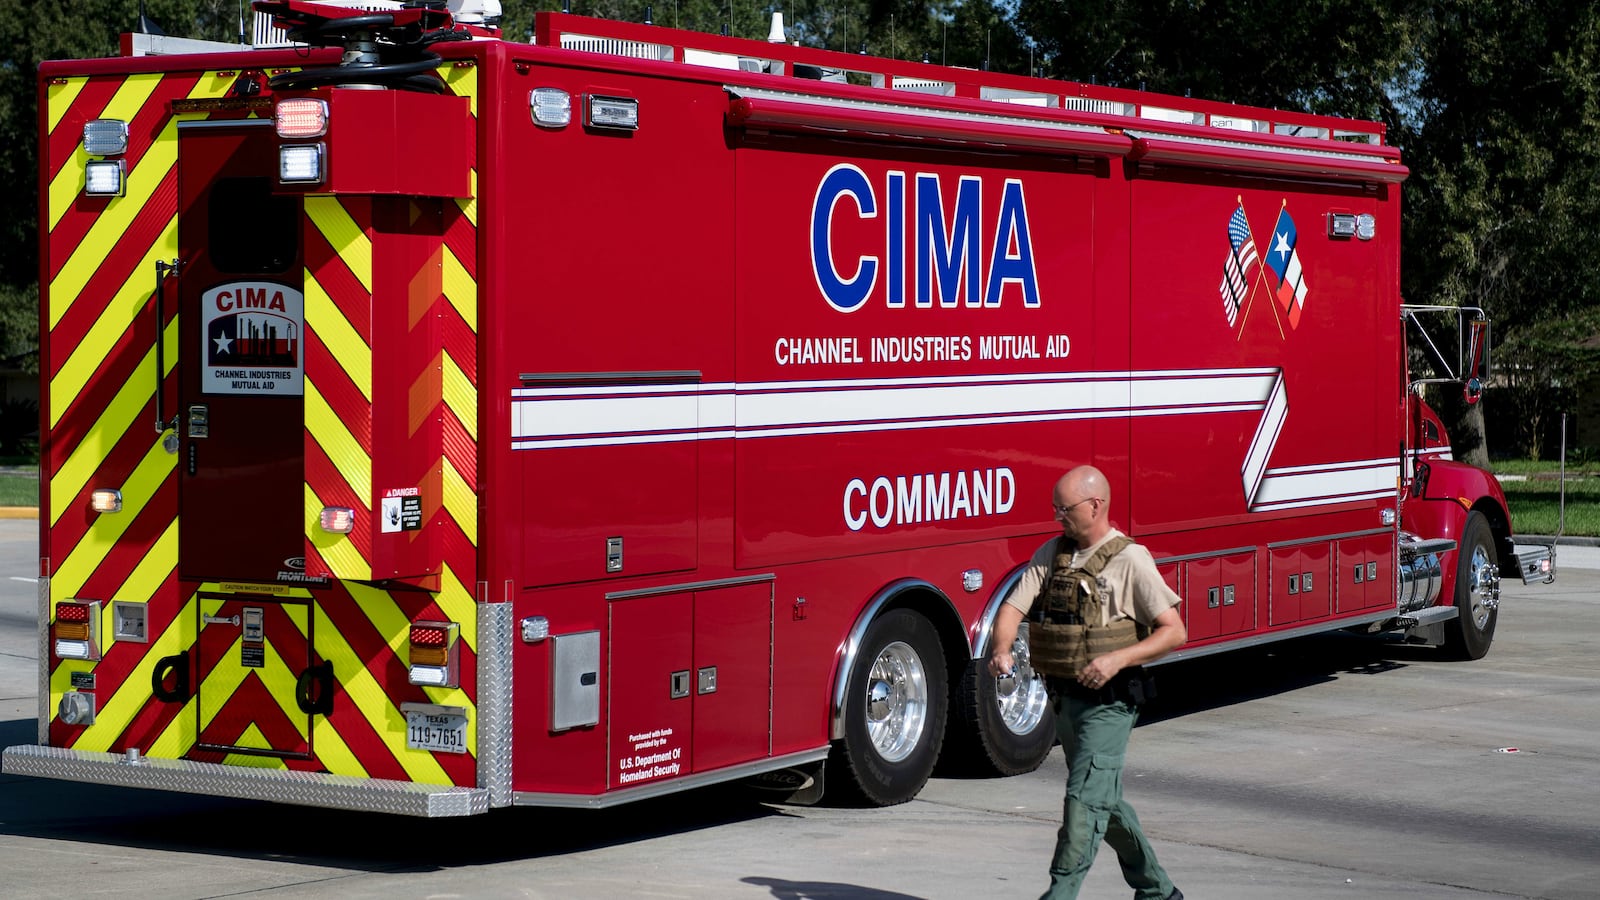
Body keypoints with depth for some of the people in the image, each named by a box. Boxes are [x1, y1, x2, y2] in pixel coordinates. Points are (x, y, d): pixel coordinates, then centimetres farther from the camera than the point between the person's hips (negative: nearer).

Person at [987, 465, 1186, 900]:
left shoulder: (1130, 560, -11)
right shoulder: (1052, 553, 7)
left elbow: (1174, 632, -12)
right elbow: (1014, 606, -1)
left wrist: (1117, 659, -24)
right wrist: (1002, 649, -22)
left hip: (1108, 701, -7)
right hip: (1064, 697, 7)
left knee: (1085, 799, -14)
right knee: (1106, 801, 16)